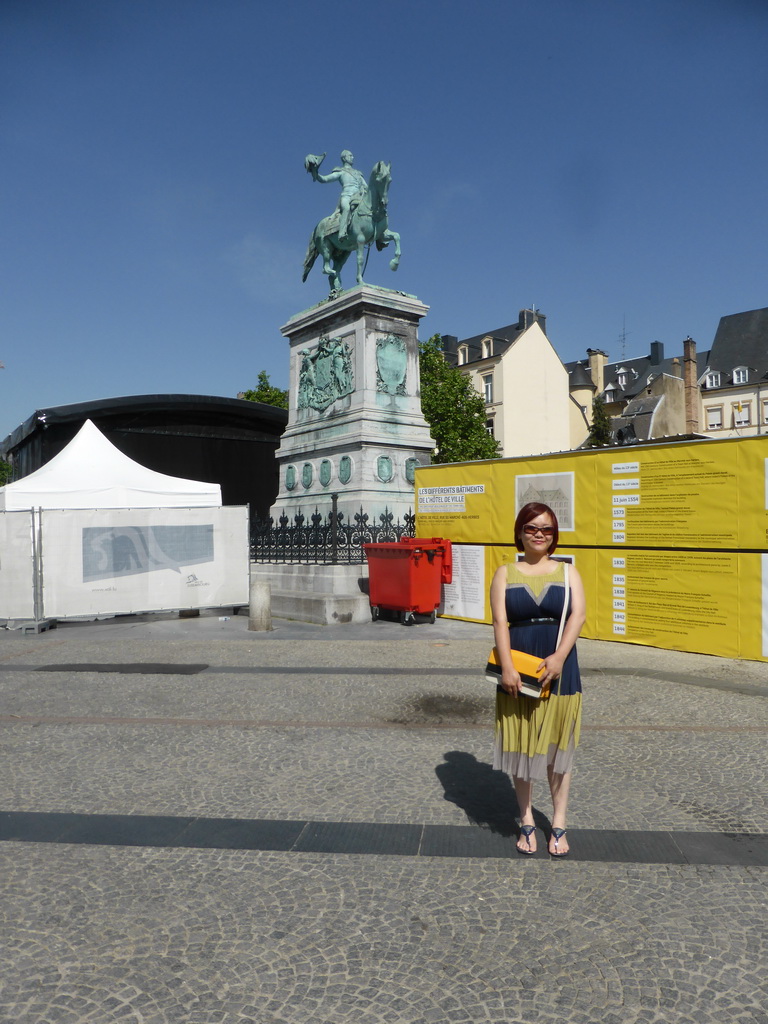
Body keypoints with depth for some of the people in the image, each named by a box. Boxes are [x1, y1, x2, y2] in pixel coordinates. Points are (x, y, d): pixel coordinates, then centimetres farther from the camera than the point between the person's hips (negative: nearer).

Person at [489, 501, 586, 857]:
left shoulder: (567, 572, 4)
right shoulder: (505, 573, 2)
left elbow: (578, 615, -9)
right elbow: (500, 622, -7)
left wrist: (559, 657, -22)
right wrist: (507, 667, -18)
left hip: (559, 670, 0)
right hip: (518, 671, 0)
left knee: (557, 747, 11)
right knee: (520, 746, 9)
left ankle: (559, 824, 26)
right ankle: (526, 822, 25)